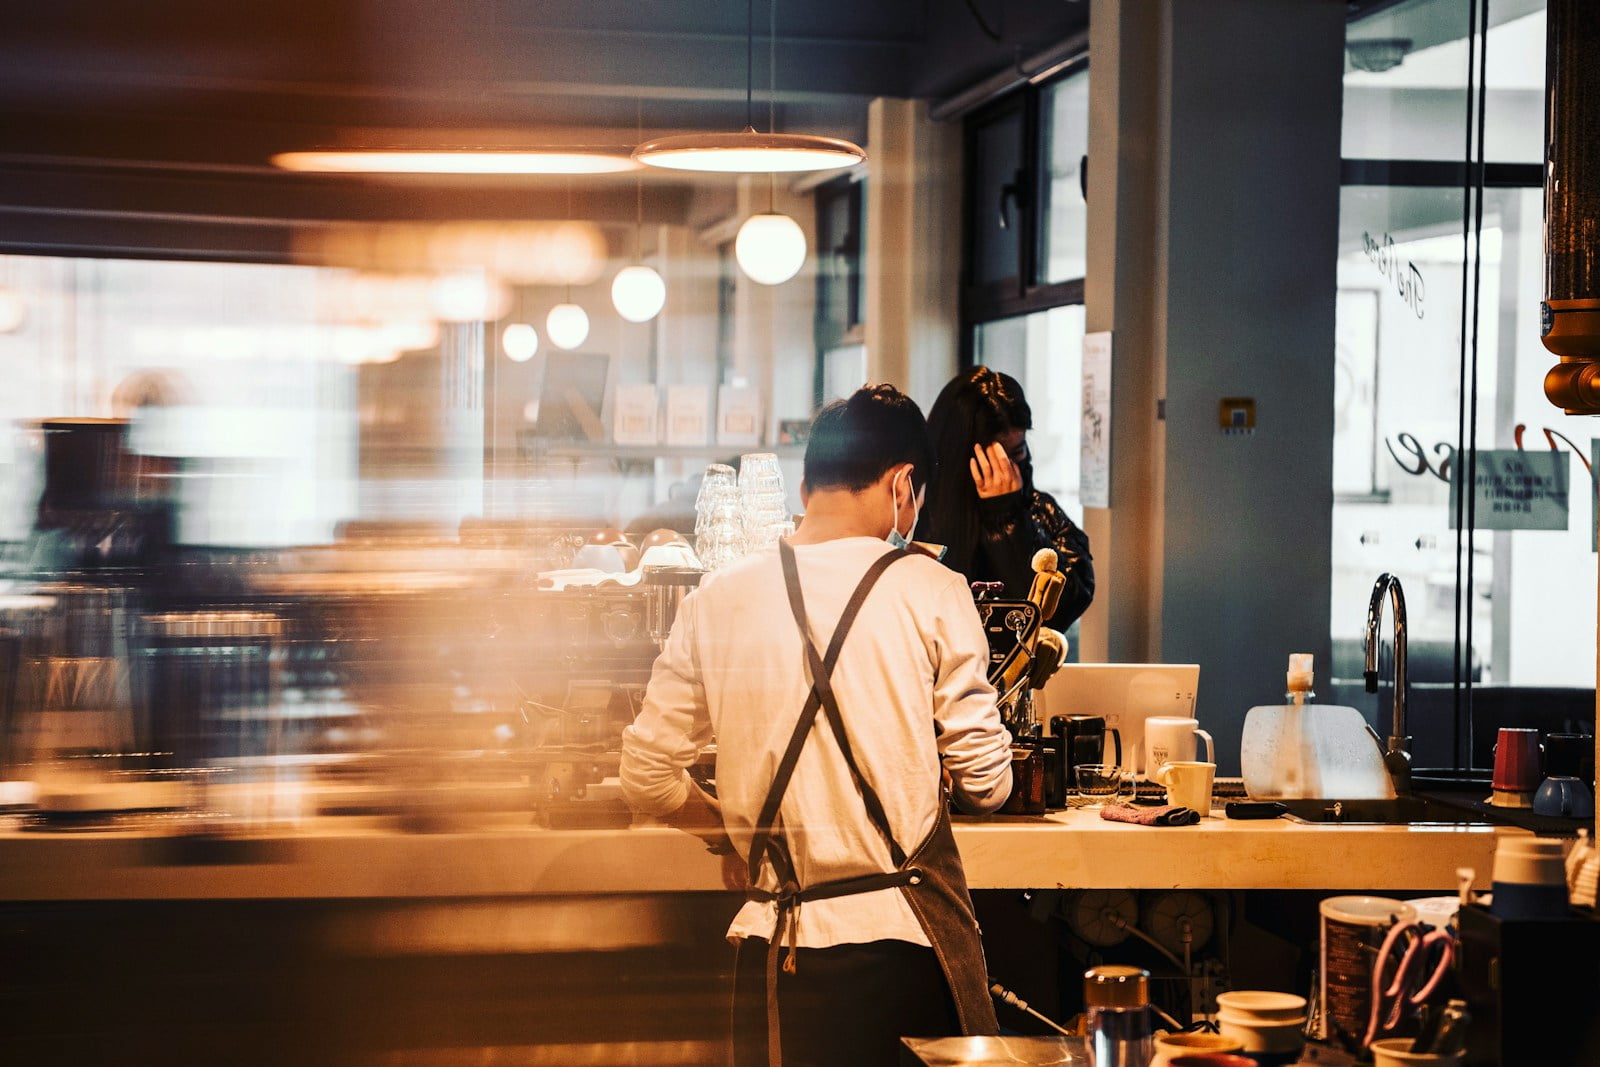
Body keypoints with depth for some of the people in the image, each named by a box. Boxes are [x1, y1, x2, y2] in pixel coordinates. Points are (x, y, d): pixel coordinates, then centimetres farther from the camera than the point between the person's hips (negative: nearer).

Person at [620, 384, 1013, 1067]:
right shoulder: (930, 592, -6)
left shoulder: (717, 600, 1)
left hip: (779, 947, 2)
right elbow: (986, 784, -3)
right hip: (908, 937, -2)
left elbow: (647, 779, 4)